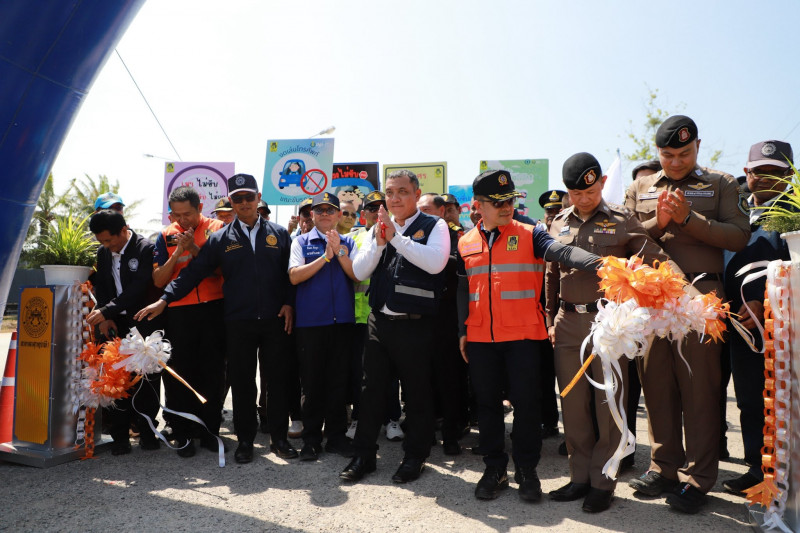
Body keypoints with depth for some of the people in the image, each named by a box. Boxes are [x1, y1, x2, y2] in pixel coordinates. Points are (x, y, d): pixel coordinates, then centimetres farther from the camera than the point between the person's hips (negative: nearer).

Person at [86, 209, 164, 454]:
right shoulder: (103, 253, 9)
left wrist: (106, 311, -22)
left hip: (145, 324, -5)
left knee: (148, 378, 2)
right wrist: (104, 318, -1)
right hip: (116, 325, 5)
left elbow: (138, 288, -19)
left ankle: (146, 430, 16)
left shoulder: (146, 249, -12)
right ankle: (120, 436, 11)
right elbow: (101, 287, 13)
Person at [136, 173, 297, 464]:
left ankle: (279, 437, 19)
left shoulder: (278, 234, 8)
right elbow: (194, 272, 3)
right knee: (242, 383, 7)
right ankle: (245, 439, 22)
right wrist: (164, 299, -5)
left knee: (278, 380, 5)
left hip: (275, 320, 0)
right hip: (238, 322, 0)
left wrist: (288, 303, -3)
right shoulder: (221, 238, 7)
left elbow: (290, 274, 9)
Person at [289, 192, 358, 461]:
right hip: (310, 321, -1)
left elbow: (357, 275, -1)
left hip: (342, 320, 2)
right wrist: (325, 257, -11)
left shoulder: (348, 243, 11)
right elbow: (294, 276, -7)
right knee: (312, 382, 5)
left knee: (339, 380, 7)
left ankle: (336, 436, 20)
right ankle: (311, 439, 18)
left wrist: (339, 252, -12)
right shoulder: (301, 242, 6)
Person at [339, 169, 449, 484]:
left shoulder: (434, 226, -3)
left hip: (415, 325, -4)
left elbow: (435, 263, -21)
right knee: (372, 389, 12)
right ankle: (364, 455, 25)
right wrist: (379, 242, -10)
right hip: (379, 322, 5)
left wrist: (396, 238, -20)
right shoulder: (378, 228, 12)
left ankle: (415, 456, 25)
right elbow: (359, 272, 5)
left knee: (416, 392, 8)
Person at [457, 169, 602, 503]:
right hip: (480, 338, 3)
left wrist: (600, 263, -35)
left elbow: (561, 252, -18)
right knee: (487, 403, 10)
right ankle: (494, 467, 25)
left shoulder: (529, 235, -1)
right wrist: (462, 330, 10)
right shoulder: (466, 244, 9)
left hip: (522, 336, -3)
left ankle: (527, 469, 20)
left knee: (525, 401, 2)